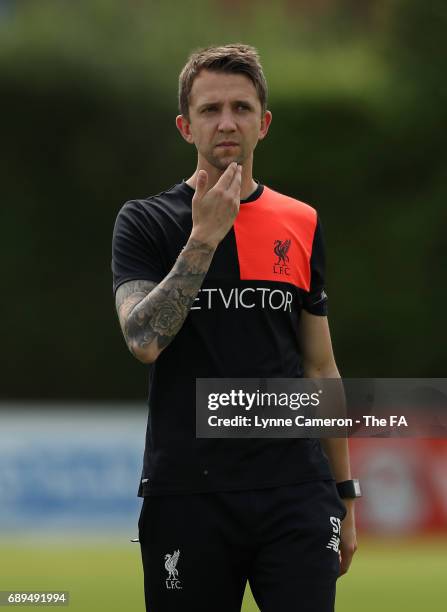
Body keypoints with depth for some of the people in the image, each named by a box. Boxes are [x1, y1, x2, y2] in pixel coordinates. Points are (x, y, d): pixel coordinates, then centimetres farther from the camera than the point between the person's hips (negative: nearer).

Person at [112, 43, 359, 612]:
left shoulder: (301, 224, 11)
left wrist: (345, 493, 14)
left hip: (295, 493, 2)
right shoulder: (145, 222, 1)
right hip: (186, 495, -2)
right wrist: (204, 235, -17)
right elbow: (144, 340, -15)